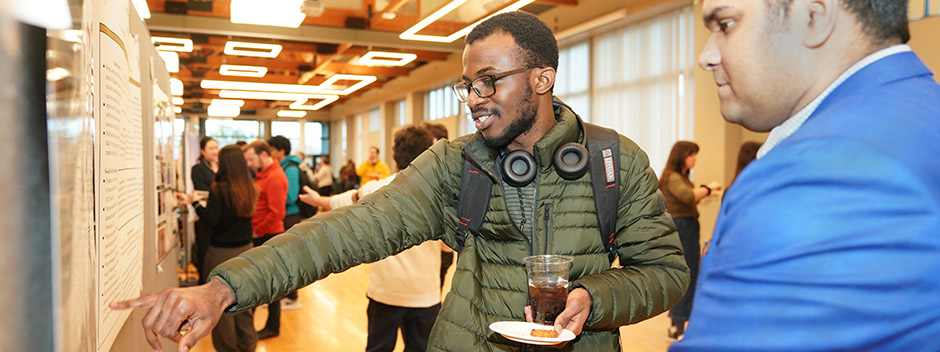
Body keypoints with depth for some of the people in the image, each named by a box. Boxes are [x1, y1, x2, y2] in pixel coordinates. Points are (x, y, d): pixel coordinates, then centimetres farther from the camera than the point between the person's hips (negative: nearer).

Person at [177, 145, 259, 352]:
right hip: (245, 249, 5)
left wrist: (195, 202, -10)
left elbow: (212, 220, -18)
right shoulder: (251, 189, 1)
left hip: (221, 252, -5)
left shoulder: (219, 189, -15)